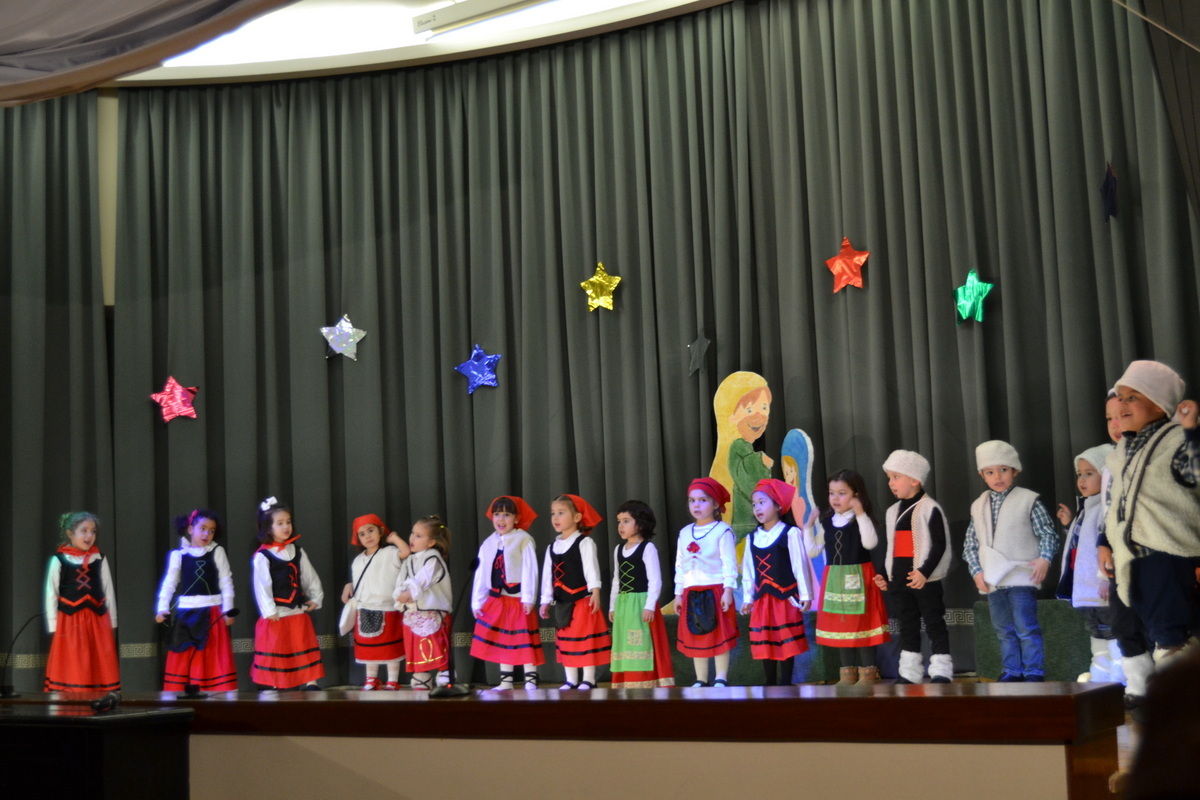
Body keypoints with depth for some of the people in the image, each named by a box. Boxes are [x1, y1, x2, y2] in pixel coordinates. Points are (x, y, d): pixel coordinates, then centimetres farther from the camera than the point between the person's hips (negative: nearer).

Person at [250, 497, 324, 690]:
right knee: (276, 655, 2)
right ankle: (275, 688, 10)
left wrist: (315, 598, 8)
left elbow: (310, 577, 13)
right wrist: (269, 611, -17)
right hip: (276, 616, -5)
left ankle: (311, 684, 10)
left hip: (299, 613, 5)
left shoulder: (297, 551, 8)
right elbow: (261, 586, -13)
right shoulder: (262, 556, -10)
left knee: (306, 651, 6)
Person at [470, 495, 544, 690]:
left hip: (518, 600, -6)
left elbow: (529, 570, -11)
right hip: (496, 601, 6)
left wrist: (528, 598, -15)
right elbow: (481, 574, 10)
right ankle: (506, 682, 18)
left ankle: (531, 680, 5)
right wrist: (477, 602, 7)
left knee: (524, 642, -2)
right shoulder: (488, 544, 9)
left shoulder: (523, 540, -7)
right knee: (501, 643, 10)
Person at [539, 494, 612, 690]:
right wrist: (546, 600, 11)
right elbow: (548, 575, 14)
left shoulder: (584, 543, -6)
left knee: (586, 641, -4)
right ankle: (571, 681, 16)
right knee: (565, 642, 9)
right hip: (562, 603, 7)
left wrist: (595, 592, -21)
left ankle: (588, 680, 1)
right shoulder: (552, 547, 12)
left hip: (582, 601, -7)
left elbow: (591, 570, -12)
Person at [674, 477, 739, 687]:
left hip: (716, 591, -5)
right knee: (695, 637, 8)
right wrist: (678, 593, 12)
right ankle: (701, 680, 15)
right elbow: (680, 566, 15)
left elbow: (729, 563, -9)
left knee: (720, 636, -1)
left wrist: (728, 590, -16)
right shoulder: (685, 533, 12)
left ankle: (721, 679, 4)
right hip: (692, 593, 5)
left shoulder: (722, 531, -4)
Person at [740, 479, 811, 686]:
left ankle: (785, 683, 8)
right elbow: (748, 570, 11)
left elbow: (799, 566, -8)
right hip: (762, 599, 5)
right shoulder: (753, 537, 8)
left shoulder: (790, 533, -8)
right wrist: (748, 598, 11)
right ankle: (770, 683, 17)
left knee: (787, 642, 1)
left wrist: (805, 594, -8)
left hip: (786, 598, -5)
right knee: (765, 643, 8)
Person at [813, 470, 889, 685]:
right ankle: (848, 672, 20)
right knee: (839, 624, 10)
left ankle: (868, 671, 9)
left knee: (862, 623, -1)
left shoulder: (862, 520, -8)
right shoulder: (826, 522, 7)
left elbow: (870, 543, -25)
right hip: (834, 580, 5)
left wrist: (860, 514, -26)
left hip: (858, 578, -5)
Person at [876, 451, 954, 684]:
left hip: (926, 579, -7)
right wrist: (885, 574, 13)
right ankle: (909, 673, 17)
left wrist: (924, 571, -21)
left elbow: (939, 544, -13)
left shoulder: (929, 508, -9)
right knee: (907, 626, 12)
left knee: (934, 623, -2)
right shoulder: (893, 511, 15)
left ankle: (941, 672, 1)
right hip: (899, 579, 7)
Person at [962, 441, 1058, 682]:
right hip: (992, 581, 5)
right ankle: (1011, 671, 20)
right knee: (1004, 631, 12)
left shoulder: (1028, 501, -3)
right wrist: (977, 571, -1)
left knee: (1026, 628, -7)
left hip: (1021, 578, -5)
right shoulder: (979, 506, 11)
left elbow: (1048, 534, -4)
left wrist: (1045, 558, -19)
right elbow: (970, 544, 11)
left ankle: (1034, 672, 0)